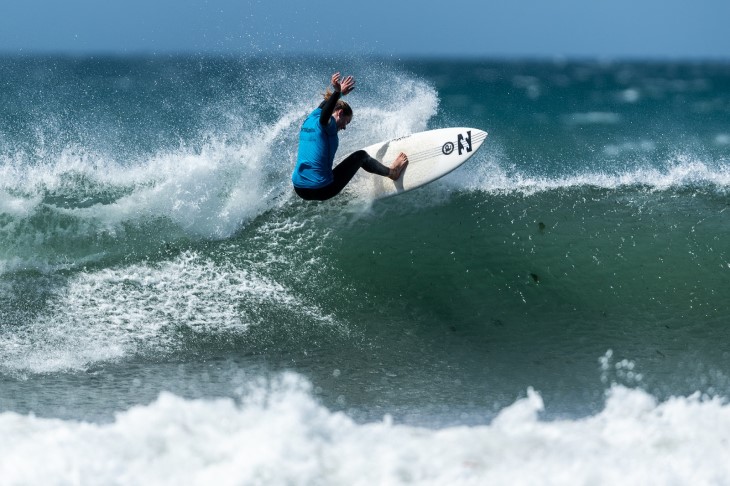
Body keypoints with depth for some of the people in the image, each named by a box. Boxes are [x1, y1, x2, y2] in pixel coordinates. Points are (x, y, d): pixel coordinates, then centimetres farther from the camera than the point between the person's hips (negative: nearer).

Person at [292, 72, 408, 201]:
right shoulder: (327, 124, -9)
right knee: (361, 156, 12)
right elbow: (324, 115, -35)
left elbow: (323, 107, 35)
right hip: (322, 191, -7)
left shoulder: (309, 121, 13)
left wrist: (340, 92, 50)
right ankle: (391, 172, 29)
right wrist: (337, 92, -51)